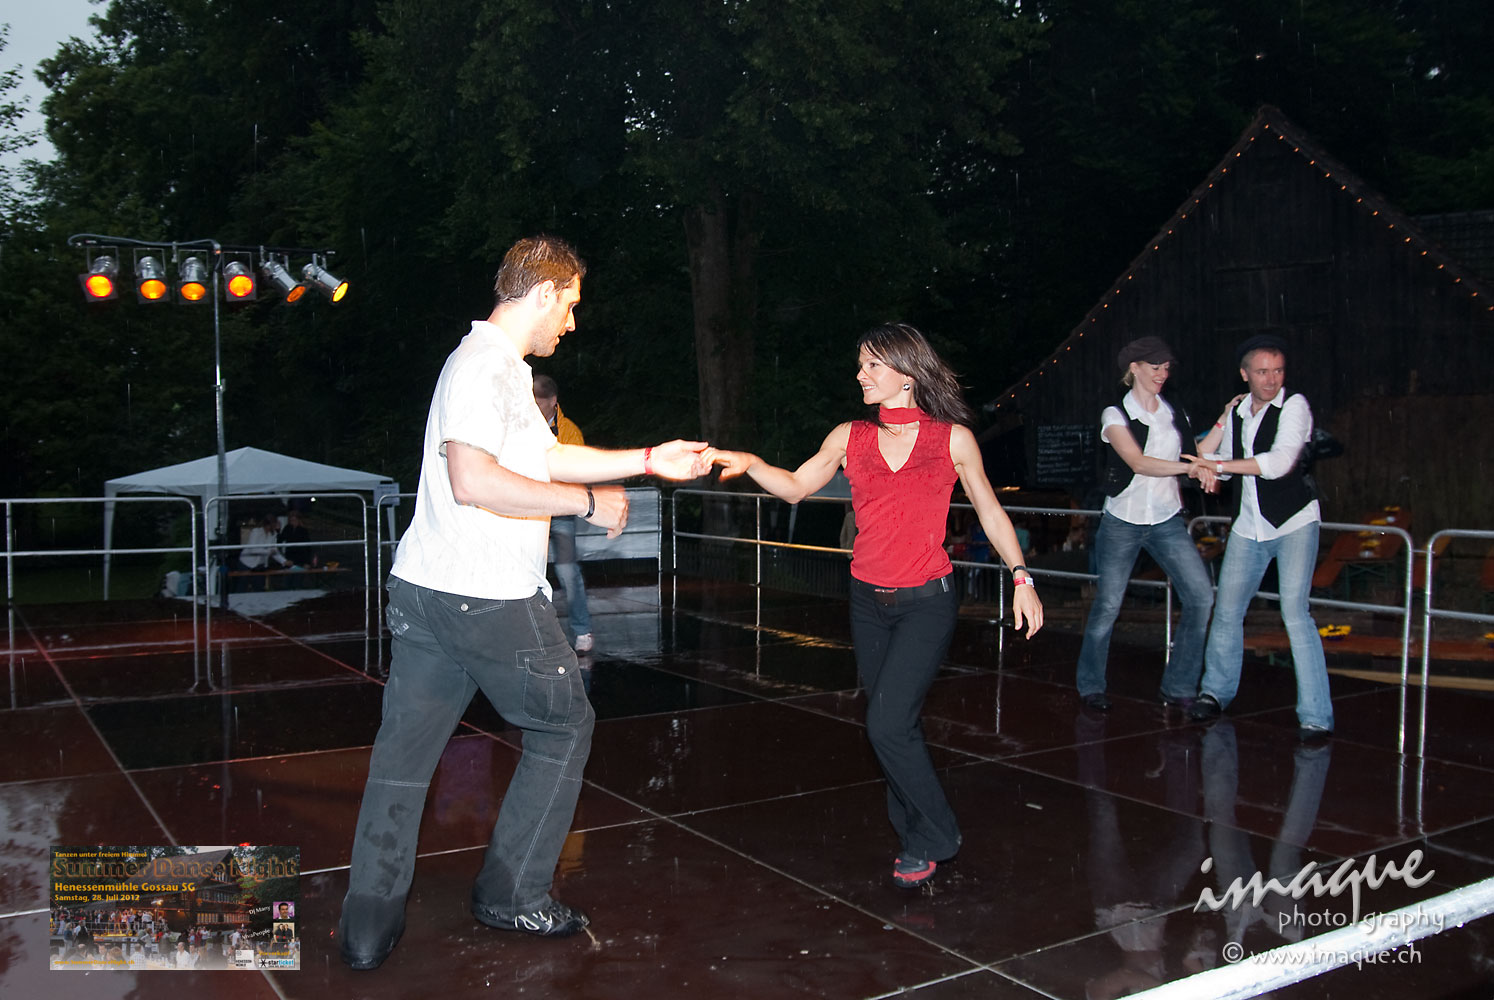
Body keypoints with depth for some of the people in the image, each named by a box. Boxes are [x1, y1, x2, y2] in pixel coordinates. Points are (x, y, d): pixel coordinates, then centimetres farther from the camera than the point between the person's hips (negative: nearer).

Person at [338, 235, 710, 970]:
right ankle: (512, 896, 18)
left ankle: (369, 926, 16)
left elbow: (546, 456, 25)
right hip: (489, 599, -9)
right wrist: (588, 502, -19)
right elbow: (472, 480, -27)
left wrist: (651, 460, 26)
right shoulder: (484, 365, -15)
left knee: (404, 750, 10)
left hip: (424, 590, 9)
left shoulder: (498, 368, 18)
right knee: (563, 724, 9)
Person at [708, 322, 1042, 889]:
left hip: (926, 601, -4)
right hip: (869, 601, 4)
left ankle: (931, 838, 9)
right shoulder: (850, 437, 5)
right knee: (896, 724, 11)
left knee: (888, 723, -13)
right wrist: (749, 463, -14)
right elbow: (796, 486, 3)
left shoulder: (952, 438, -3)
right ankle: (914, 836, 29)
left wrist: (1021, 578, 5)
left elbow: (988, 510, 5)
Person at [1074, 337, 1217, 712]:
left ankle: (1178, 687, 4)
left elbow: (1195, 454, 5)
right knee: (1108, 605, -1)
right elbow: (1138, 462, -19)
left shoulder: (1175, 412, 10)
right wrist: (1189, 467, -29)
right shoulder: (1116, 414, -4)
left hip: (1167, 519, 4)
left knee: (1201, 596, -9)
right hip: (1123, 521, -4)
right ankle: (1091, 687, 18)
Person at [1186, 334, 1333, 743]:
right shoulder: (1237, 412, 8)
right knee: (1226, 610, 9)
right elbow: (1221, 462, 19)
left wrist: (1219, 464, -18)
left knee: (1294, 611, -15)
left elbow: (1281, 461, -23)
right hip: (1249, 526, 6)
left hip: (1294, 523, -6)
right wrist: (1222, 423, 2)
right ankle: (1216, 691, 29)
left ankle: (1316, 716, -9)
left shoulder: (1294, 405, -10)